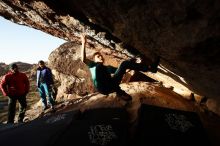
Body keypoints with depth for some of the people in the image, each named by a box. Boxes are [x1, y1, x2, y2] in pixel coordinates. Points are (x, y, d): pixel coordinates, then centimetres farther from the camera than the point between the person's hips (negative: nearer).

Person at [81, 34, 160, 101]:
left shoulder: (107, 67, 36)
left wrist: (135, 63, 11)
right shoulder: (93, 65, 27)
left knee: (125, 63, -1)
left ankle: (149, 68, -19)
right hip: (102, 87, -3)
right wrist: (83, 43, 1)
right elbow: (83, 59, 6)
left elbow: (120, 70, 23)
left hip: (111, 86, 3)